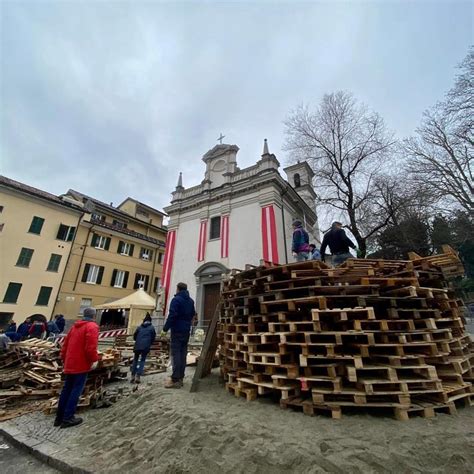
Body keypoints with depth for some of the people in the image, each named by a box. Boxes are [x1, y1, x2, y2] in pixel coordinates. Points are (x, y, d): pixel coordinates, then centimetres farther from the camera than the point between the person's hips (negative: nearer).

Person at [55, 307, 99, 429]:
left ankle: (59, 417, 25)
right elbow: (91, 347, -23)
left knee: (66, 390, 17)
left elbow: (65, 344, 18)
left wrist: (64, 359, 26)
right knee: (76, 390, 1)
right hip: (81, 364, -8)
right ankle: (68, 418, 5)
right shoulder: (92, 326, -15)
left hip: (70, 364, 9)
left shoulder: (75, 326, 13)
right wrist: (94, 359, -12)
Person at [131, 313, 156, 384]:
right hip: (146, 346, -2)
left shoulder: (139, 327, 11)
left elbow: (134, 336, 15)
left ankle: (133, 376, 15)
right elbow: (153, 337, 5)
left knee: (135, 359, 18)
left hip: (138, 346, 2)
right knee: (142, 360, 10)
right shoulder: (152, 328, 5)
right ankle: (138, 376, 0)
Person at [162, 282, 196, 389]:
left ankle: (175, 380, -3)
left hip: (177, 330, -7)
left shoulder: (176, 300, -12)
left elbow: (171, 316, -19)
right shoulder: (191, 301, 12)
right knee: (183, 353, 10)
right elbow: (193, 314, 22)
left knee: (176, 353, -4)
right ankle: (180, 378, 16)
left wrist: (165, 329, -13)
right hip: (186, 330, 7)